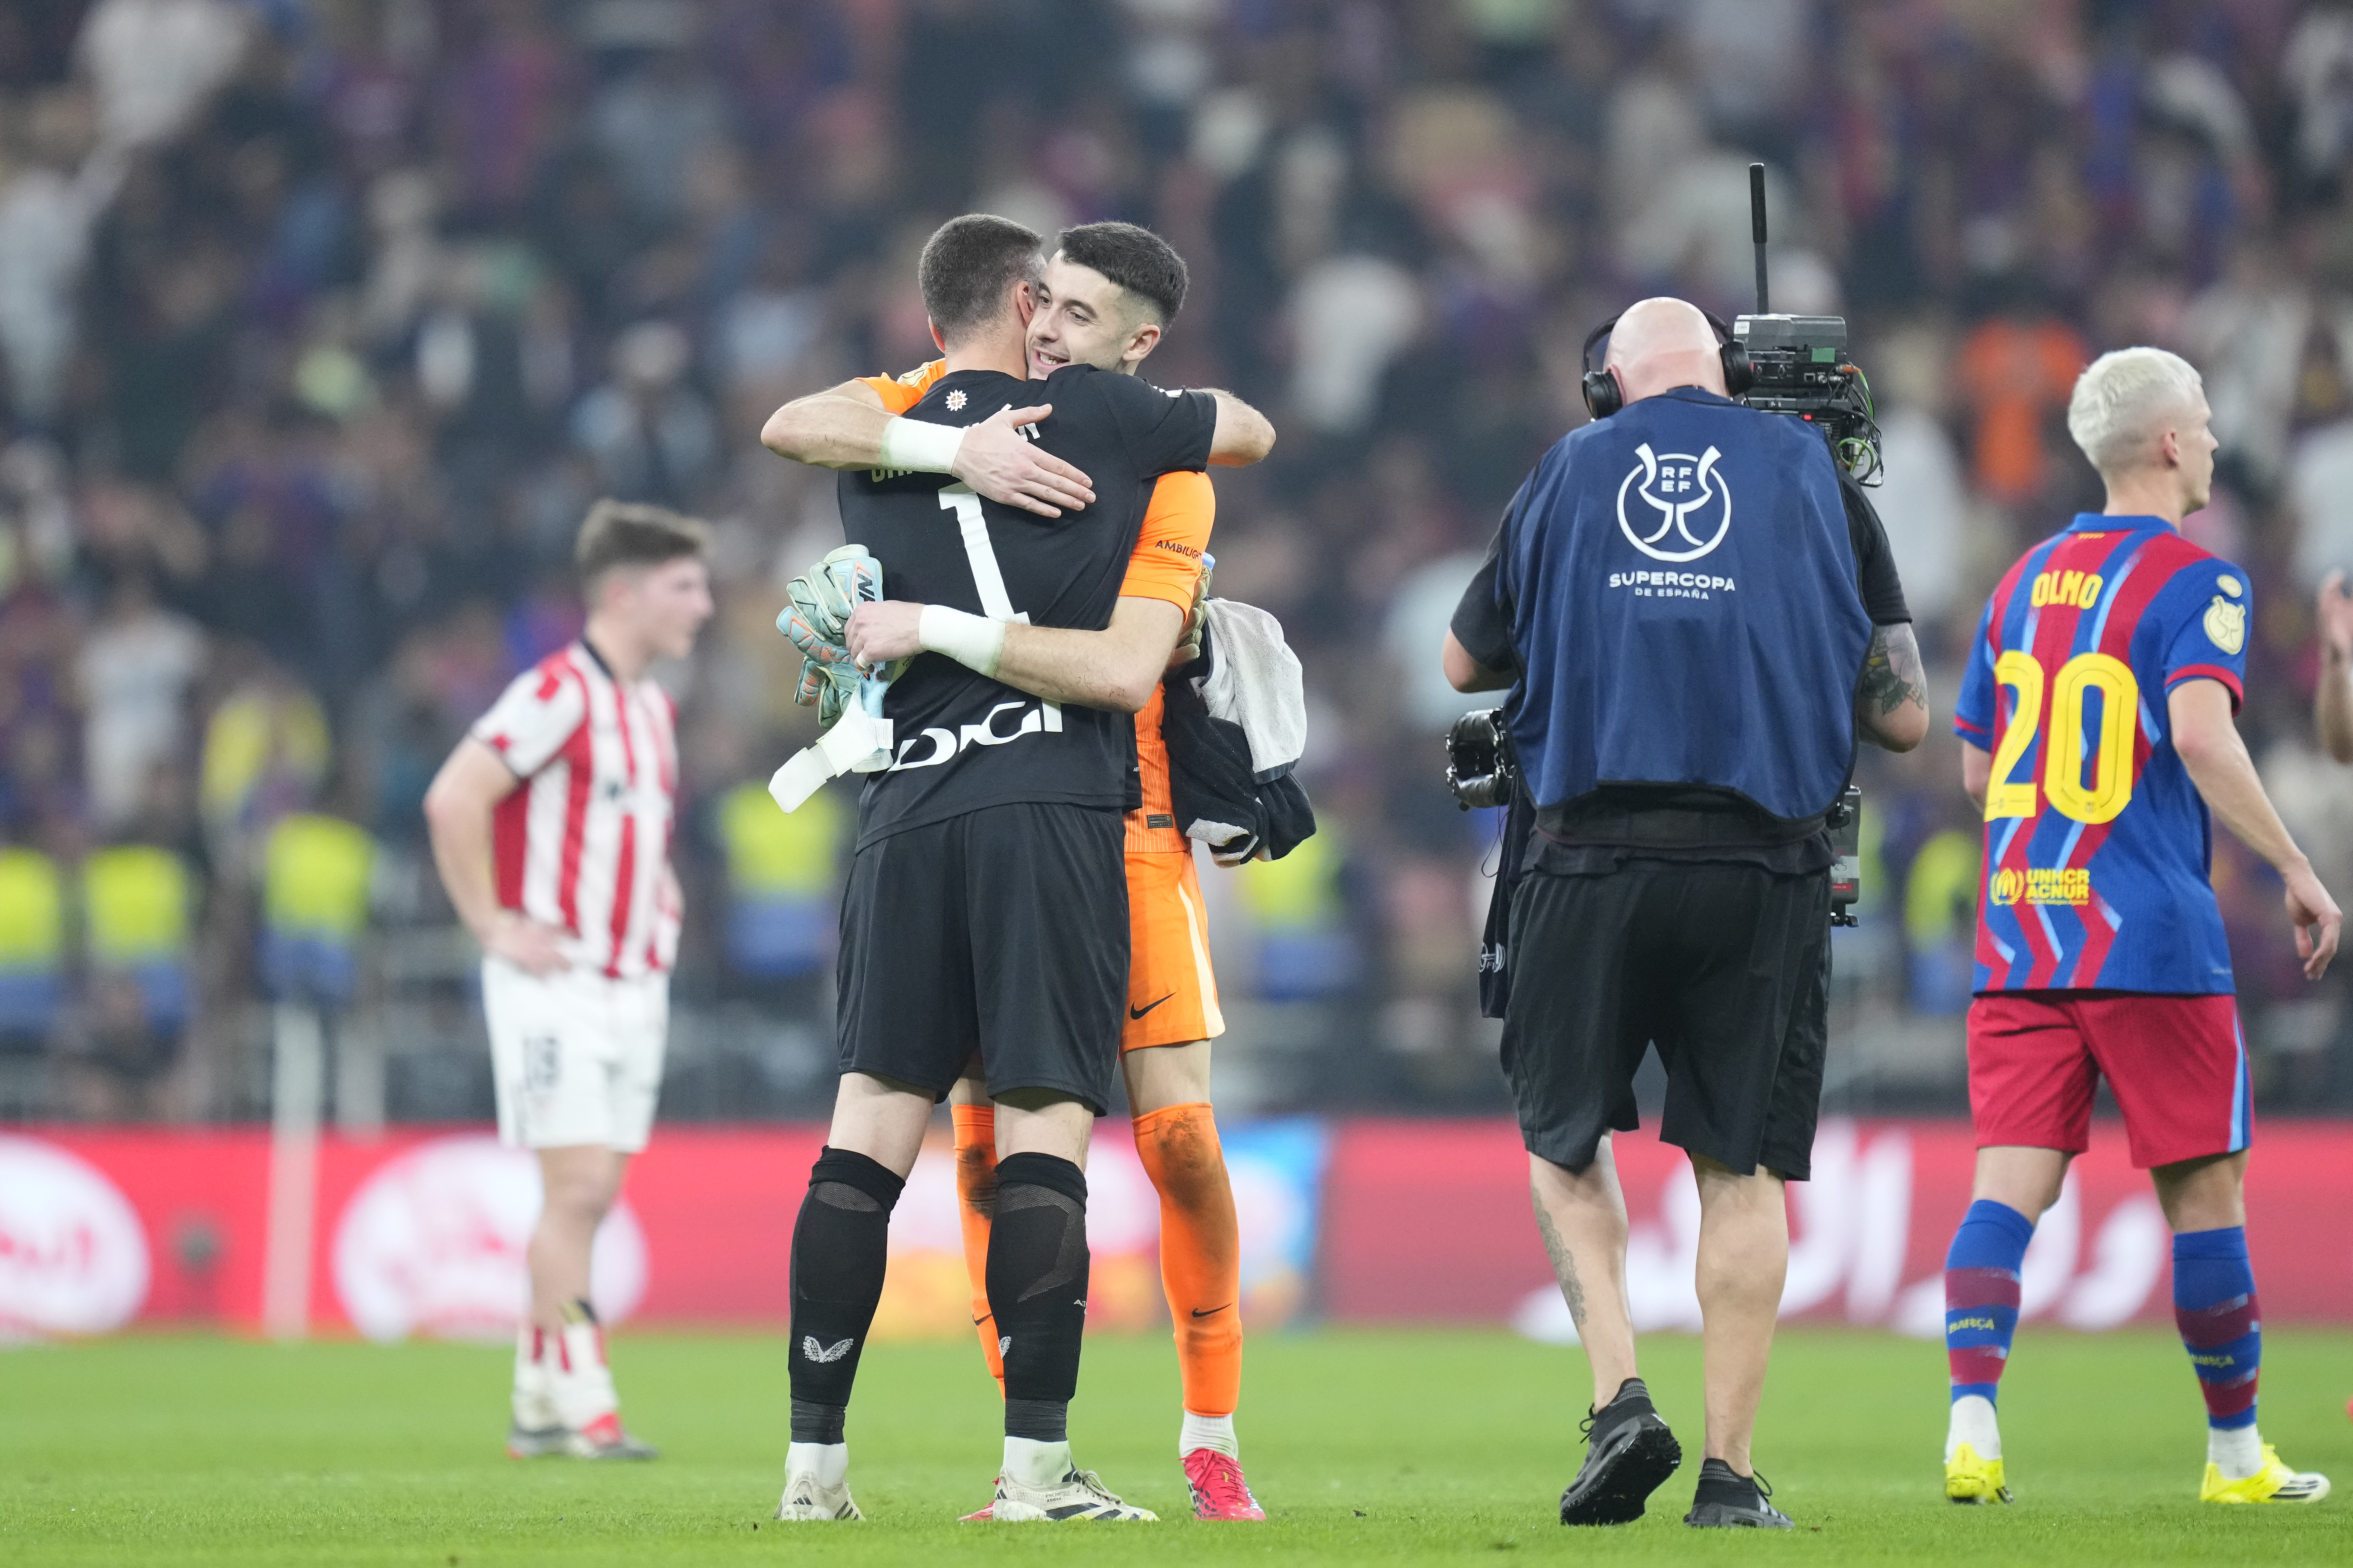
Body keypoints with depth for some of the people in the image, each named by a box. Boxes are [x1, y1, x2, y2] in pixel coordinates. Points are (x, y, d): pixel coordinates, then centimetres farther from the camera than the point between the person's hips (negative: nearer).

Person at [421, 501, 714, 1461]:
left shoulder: (653, 707, 16)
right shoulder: (560, 693, -13)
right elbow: (453, 799, -20)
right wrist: (495, 926, -17)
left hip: (634, 981, 8)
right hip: (558, 980, -8)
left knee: (594, 1193, 7)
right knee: (577, 1185, -12)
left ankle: (538, 1405, 11)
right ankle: (581, 1404, -11)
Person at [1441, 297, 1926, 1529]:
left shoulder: (1565, 472, 12)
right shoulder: (1813, 473, 11)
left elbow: (1465, 663, 23)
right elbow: (1902, 715, 9)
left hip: (1594, 859, 0)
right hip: (1764, 868, 0)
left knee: (1562, 1137, 15)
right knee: (1743, 1165, 7)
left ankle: (1619, 1397, -3)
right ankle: (1730, 1473, 3)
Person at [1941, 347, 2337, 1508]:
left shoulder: (2024, 581, 15)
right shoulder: (2195, 582, -6)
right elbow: (2201, 734, -22)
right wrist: (2294, 869, -16)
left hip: (2015, 932, 5)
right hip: (2150, 934, -5)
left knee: (2010, 1183, -2)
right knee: (2204, 1188, 6)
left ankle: (1971, 1422, -19)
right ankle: (2235, 1451, 14)